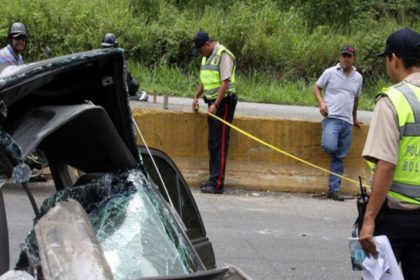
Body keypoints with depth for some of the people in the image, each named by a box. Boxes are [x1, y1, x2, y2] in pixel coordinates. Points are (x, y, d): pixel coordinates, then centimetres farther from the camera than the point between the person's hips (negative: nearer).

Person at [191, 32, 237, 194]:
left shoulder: (223, 55, -14)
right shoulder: (207, 57, 15)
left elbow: (225, 83, -19)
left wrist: (216, 104, -22)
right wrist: (196, 97, 15)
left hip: (223, 103, -9)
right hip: (213, 103, 9)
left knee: (220, 144, -10)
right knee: (212, 143, 12)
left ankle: (217, 183, -11)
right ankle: (213, 179, 19)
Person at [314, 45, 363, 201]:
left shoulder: (358, 78, 14)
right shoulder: (330, 73, 1)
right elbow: (317, 87, 8)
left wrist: (355, 118, 33)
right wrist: (321, 103, -10)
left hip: (347, 122, 4)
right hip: (332, 118, -4)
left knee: (340, 158, 4)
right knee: (330, 147, -28)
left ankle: (334, 189, 9)